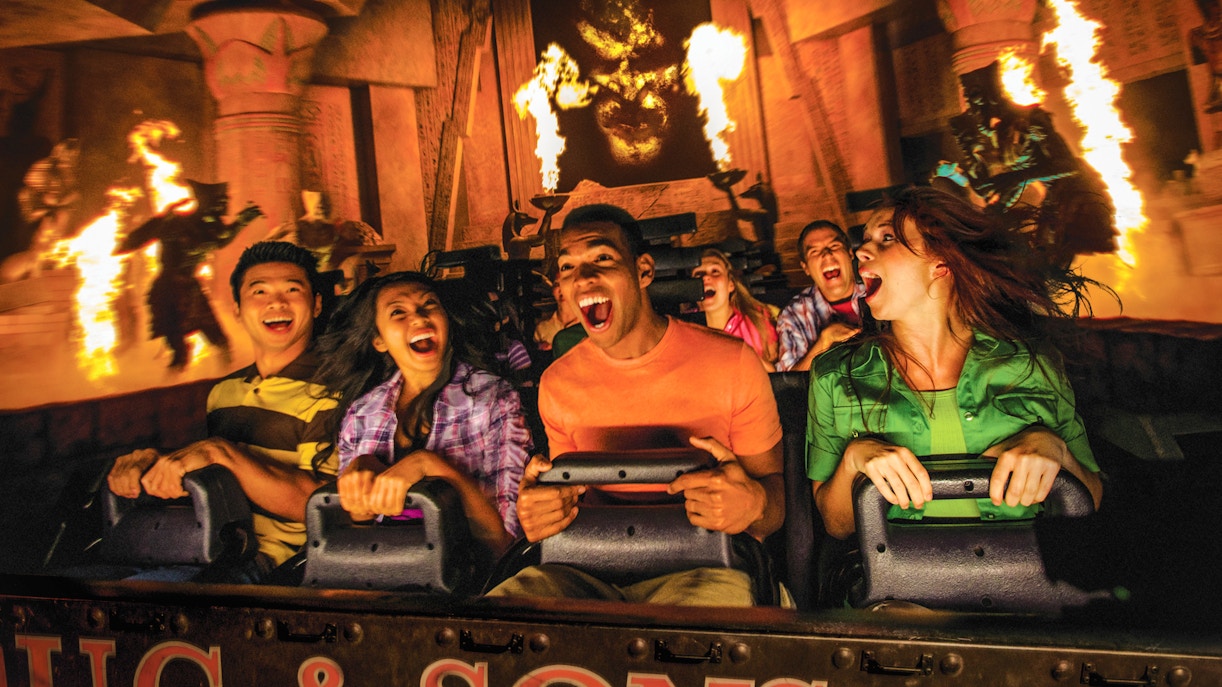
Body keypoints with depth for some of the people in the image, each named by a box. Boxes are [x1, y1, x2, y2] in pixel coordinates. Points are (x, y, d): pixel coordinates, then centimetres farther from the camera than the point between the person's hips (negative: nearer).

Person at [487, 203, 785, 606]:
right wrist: (536, 512, -5)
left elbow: (774, 486, 5)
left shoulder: (732, 364, -2)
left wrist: (753, 505, -21)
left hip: (701, 568, -3)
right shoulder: (558, 384, 9)